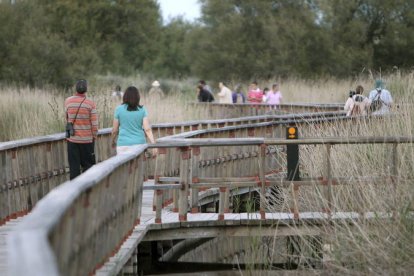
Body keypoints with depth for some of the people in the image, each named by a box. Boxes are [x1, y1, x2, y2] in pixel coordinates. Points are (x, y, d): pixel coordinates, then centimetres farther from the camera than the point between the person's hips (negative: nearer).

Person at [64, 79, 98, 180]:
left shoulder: (68, 101, -5)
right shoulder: (90, 104, -10)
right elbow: (94, 124, -8)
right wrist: (94, 136, 5)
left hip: (72, 139, 2)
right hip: (87, 139, -2)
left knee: (74, 166, 7)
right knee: (88, 164, 10)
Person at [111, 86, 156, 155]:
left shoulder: (119, 109, -1)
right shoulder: (142, 110, 2)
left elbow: (114, 130, 5)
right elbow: (147, 129, -6)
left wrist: (113, 141, 22)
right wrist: (153, 144, -6)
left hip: (124, 144, -2)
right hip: (139, 143, 2)